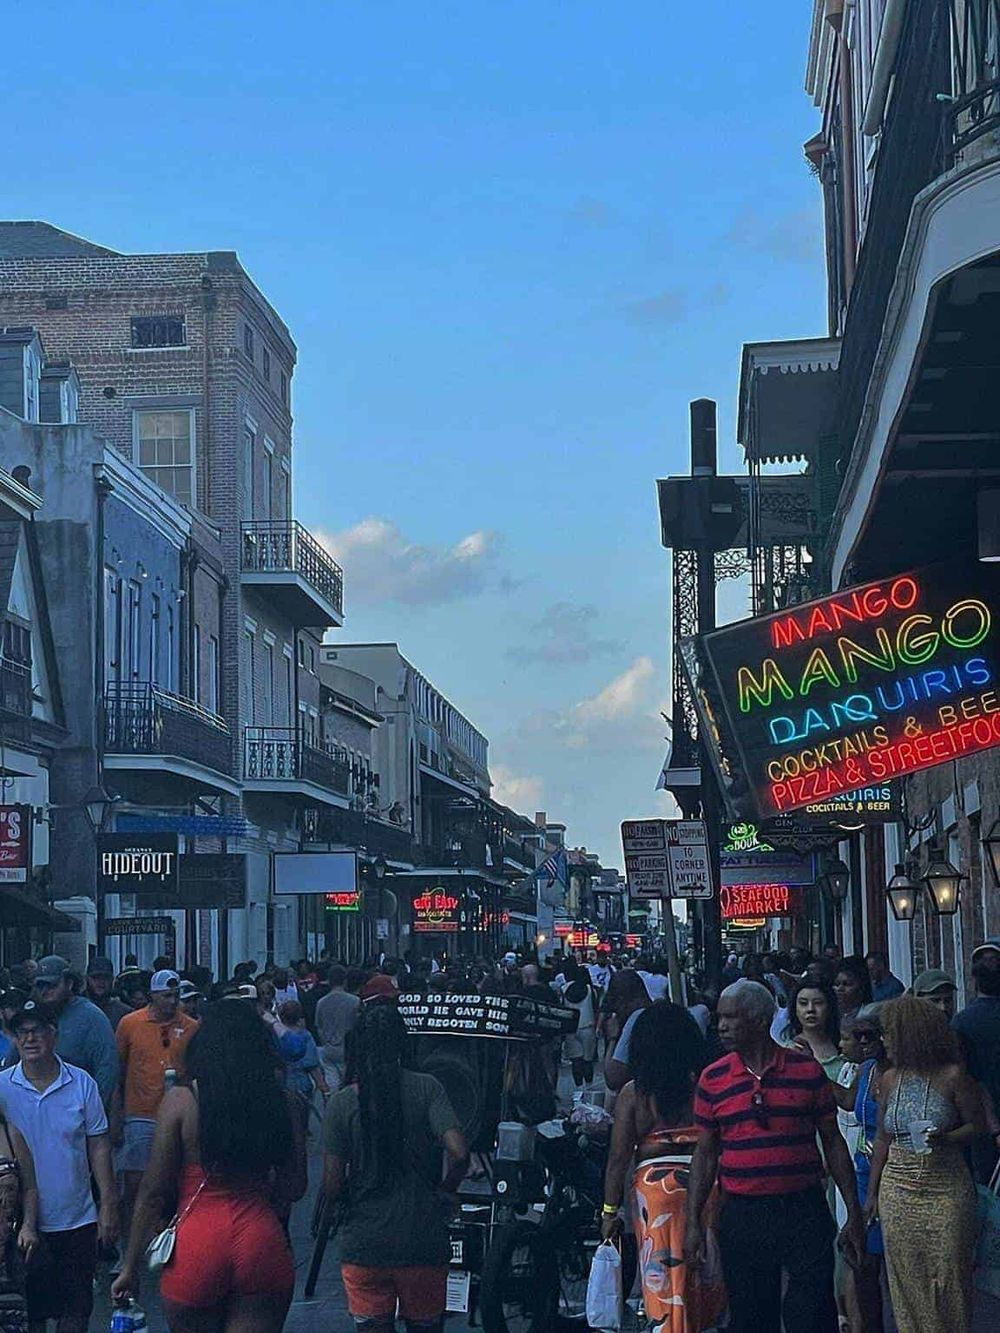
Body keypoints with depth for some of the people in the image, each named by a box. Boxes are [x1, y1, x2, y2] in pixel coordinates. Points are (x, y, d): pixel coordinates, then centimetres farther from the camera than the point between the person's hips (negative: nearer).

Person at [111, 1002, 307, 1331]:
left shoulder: (180, 1102, -5)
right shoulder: (277, 1101, 2)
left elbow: (153, 1193, -4)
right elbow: (294, 1187, 9)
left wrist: (130, 1268, 4)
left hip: (196, 1244, -2)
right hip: (263, 1243, 2)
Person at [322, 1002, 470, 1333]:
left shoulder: (341, 1103, -5)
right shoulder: (426, 1089, -5)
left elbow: (332, 1188, -6)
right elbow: (459, 1154, -15)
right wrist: (442, 1191, 4)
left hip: (364, 1243, 0)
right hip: (424, 1243, 1)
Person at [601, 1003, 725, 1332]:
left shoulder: (633, 1093, -3)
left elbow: (619, 1157, -3)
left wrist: (610, 1210, 4)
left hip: (653, 1185, -1)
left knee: (665, 1283, 6)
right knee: (703, 1274, 13)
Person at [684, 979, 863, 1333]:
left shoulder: (806, 1069, 1)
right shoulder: (713, 1079, 4)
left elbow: (832, 1142, 6)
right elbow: (705, 1152, 9)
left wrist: (854, 1213, 4)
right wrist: (694, 1222, 4)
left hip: (804, 1211, -1)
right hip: (742, 1216, 2)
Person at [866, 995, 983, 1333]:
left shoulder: (951, 1076, -7)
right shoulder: (890, 1079, 7)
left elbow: (977, 1125, -1)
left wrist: (945, 1139, -21)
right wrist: (872, 1193, 14)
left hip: (946, 1189, -4)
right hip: (898, 1189, 4)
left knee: (948, 1278, 0)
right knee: (906, 1281, 7)